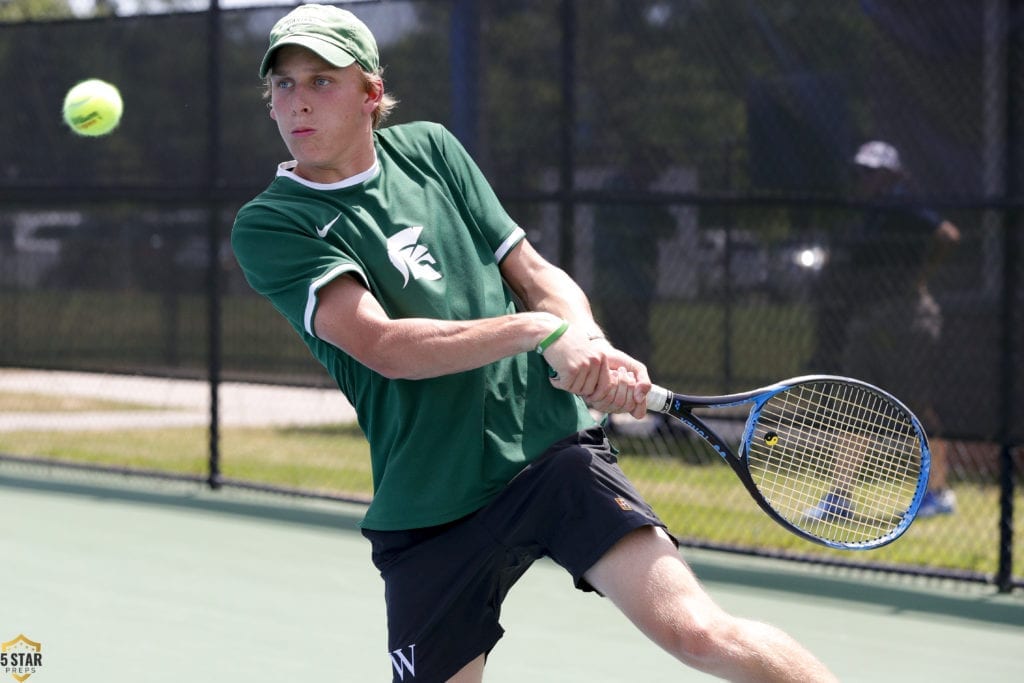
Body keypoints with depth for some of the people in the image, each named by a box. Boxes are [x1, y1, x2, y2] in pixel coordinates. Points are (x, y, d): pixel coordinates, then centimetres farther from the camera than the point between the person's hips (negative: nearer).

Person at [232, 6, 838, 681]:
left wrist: (592, 347, -12)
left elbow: (536, 275, 9)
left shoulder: (429, 148, 8)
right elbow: (383, 345, -18)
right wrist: (543, 330, -25)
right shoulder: (268, 227, -5)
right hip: (428, 512, -1)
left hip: (551, 449, 1)